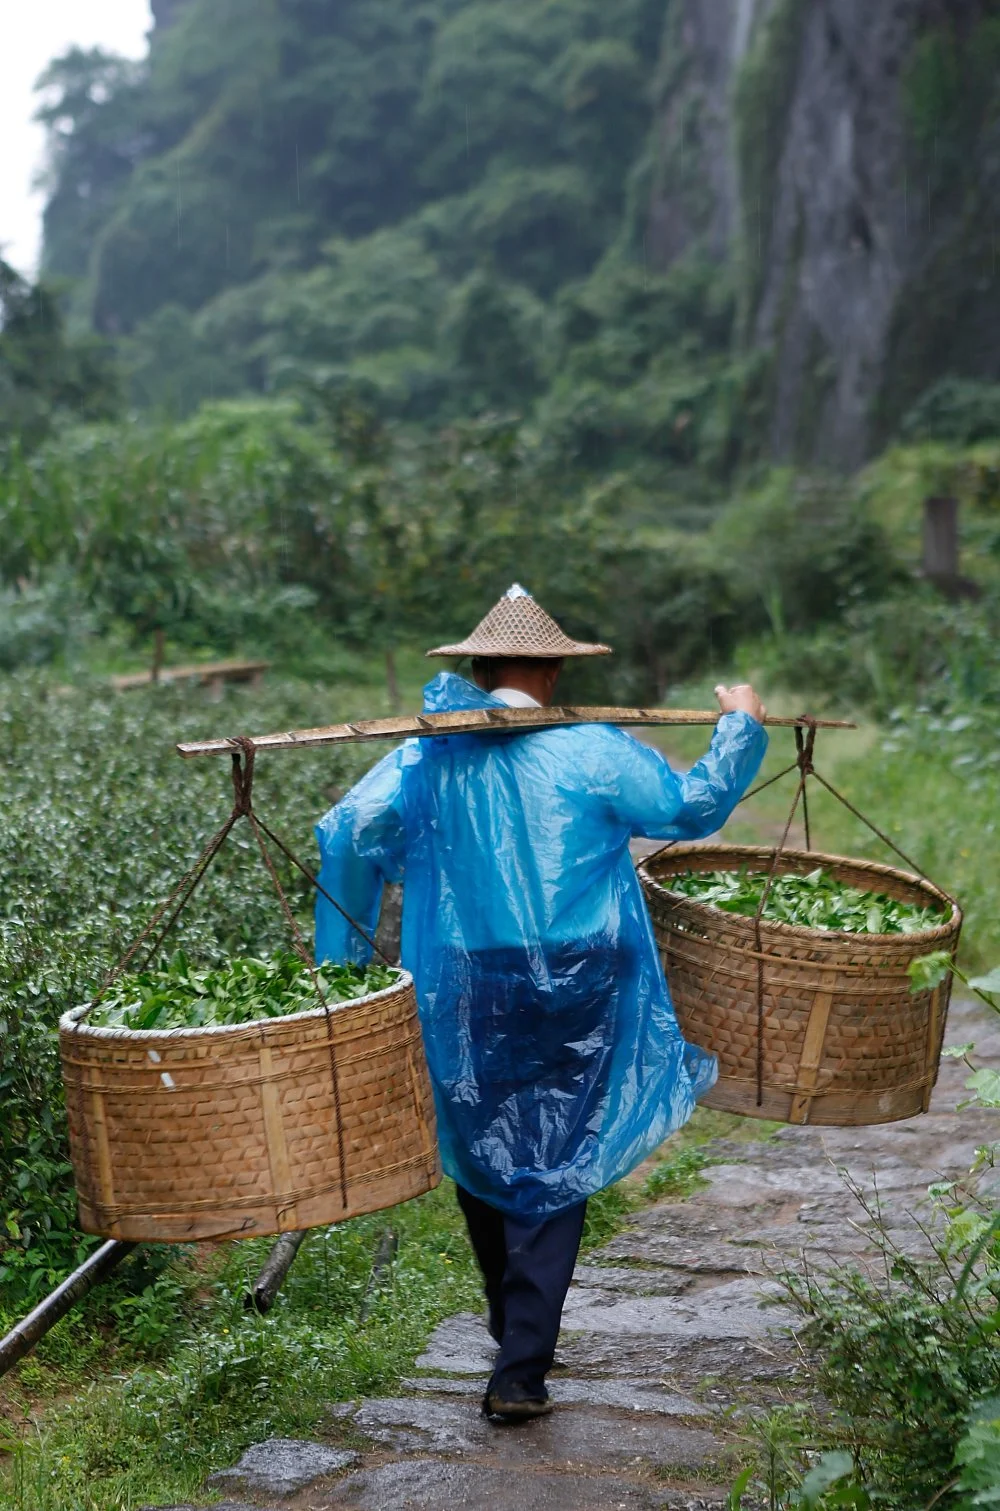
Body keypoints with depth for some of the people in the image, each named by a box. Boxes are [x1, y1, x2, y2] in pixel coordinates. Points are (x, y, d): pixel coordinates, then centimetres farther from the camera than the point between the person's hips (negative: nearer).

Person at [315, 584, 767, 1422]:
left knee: (480, 1158, 18)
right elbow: (694, 807, 1)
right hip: (576, 994, -2)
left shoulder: (427, 757, 0)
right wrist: (740, 728, 18)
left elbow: (350, 832, -8)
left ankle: (518, 1341, 33)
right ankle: (521, 1374, 2)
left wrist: (342, 959, 1)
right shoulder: (593, 752, -6)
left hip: (464, 993, 2)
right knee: (556, 1171, 6)